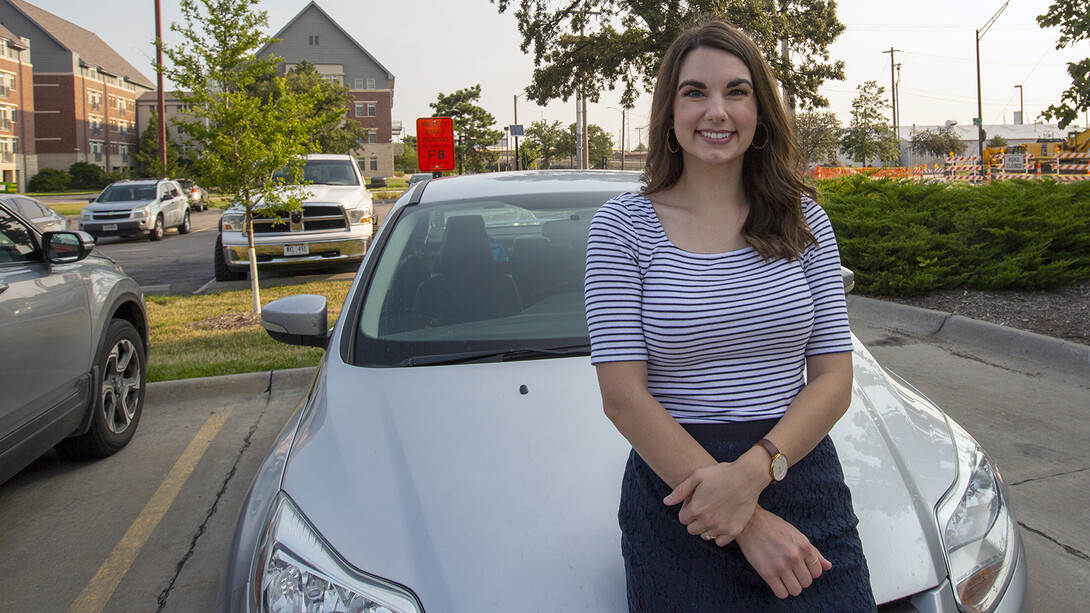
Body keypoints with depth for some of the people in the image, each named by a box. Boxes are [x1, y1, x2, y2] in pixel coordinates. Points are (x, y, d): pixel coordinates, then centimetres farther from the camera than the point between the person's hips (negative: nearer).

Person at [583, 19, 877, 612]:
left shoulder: (803, 219, 4)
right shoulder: (623, 225, -5)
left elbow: (834, 379, 0)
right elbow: (624, 397, -12)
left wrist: (755, 468, -19)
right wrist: (749, 523, -16)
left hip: (804, 484, 2)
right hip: (673, 498, -2)